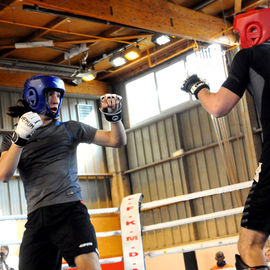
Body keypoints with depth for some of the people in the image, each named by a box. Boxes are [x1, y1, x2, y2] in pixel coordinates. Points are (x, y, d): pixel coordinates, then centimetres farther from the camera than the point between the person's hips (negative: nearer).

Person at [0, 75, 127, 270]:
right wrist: (20, 138, -13)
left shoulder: (70, 129, 16)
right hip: (36, 218, 2)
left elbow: (117, 141, 15)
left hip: (70, 209, -2)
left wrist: (114, 116, -4)